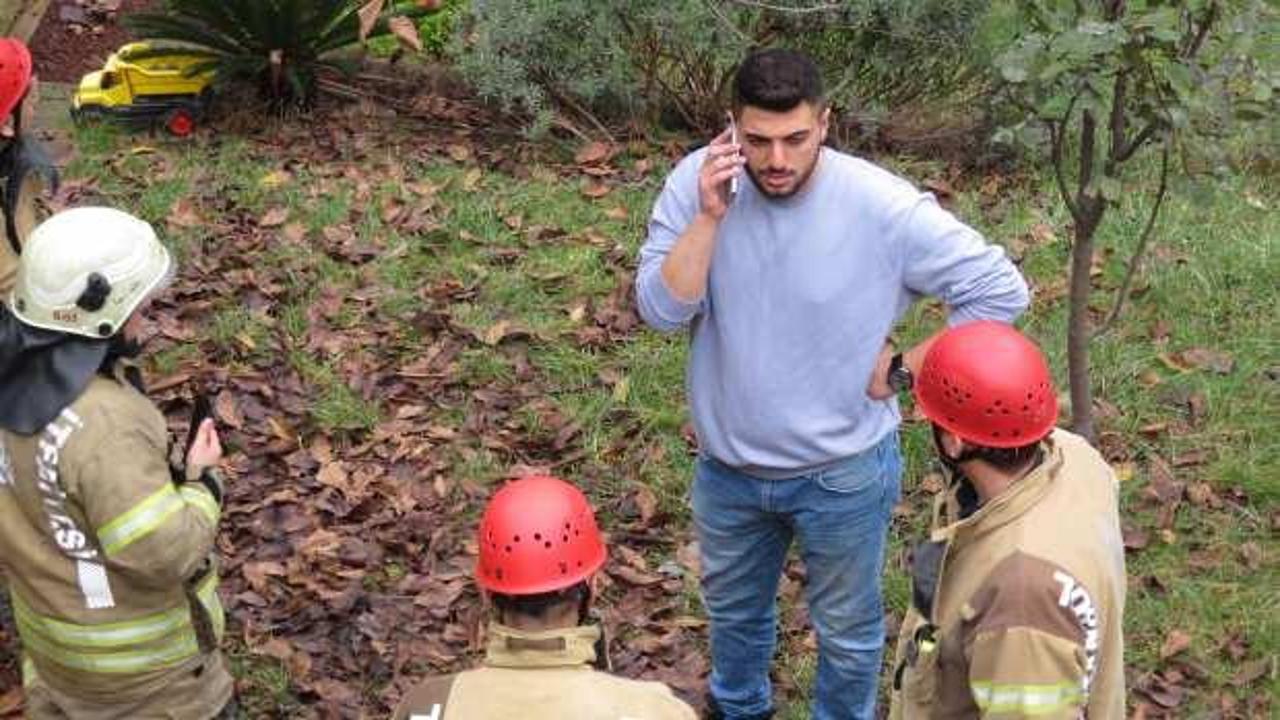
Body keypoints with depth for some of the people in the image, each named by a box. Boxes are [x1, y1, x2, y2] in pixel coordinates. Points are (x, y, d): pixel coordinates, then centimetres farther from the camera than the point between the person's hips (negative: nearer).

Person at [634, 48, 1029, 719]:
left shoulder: (882, 206, -24)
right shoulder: (695, 183, -15)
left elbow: (1001, 290, -17)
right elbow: (661, 311, -21)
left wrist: (902, 369, -14)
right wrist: (709, 216, -32)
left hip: (842, 474, -3)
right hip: (727, 467, 3)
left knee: (846, 629, 19)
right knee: (733, 609, 29)